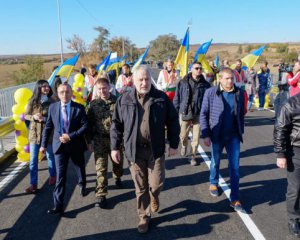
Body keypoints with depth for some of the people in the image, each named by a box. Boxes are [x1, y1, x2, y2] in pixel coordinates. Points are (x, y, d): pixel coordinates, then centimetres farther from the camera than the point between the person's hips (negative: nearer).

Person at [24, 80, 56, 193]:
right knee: (33, 160, 3)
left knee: (50, 156, 16)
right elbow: (26, 115, 5)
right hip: (34, 134, 1)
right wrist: (34, 117, -15)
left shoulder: (52, 102, -6)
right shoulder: (32, 102, -2)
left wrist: (45, 119, -21)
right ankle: (33, 184, 13)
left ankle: (52, 176, 39)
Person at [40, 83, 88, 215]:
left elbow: (85, 126, -12)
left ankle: (82, 185, 52)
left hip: (76, 145, 0)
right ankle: (58, 206, 0)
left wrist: (71, 136, -21)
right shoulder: (52, 107, 0)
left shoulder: (79, 108, -7)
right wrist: (44, 144, 5)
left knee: (80, 169, 20)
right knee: (60, 175, -3)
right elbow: (48, 127, 6)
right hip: (60, 145, 0)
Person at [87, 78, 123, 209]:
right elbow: (89, 124, 4)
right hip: (100, 140, 0)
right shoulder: (94, 104, 0)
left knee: (118, 162, 19)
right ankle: (100, 195, 3)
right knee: (101, 168, -3)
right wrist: (89, 141, 2)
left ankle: (117, 178, 50)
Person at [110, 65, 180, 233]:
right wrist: (115, 147, 3)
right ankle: (144, 217, 28)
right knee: (140, 187, 9)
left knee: (156, 183, 2)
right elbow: (116, 125, 5)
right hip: (135, 150, 1)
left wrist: (174, 144, 1)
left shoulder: (161, 98, -2)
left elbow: (173, 121, 3)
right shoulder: (124, 100, -1)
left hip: (156, 149, 0)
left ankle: (154, 197, 39)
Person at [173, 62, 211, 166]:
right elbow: (177, 98, 2)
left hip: (198, 115, 0)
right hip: (184, 114, 0)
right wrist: (176, 112, -1)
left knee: (196, 138, 4)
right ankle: (184, 146, 47)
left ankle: (193, 156, 25)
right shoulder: (183, 83, -2)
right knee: (183, 136, 12)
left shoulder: (205, 85, -1)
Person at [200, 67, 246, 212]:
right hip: (217, 136, -1)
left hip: (233, 136, 1)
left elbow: (241, 114, 6)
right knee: (215, 162, 19)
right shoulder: (210, 93, -10)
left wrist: (241, 131, 9)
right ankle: (213, 183, 46)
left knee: (235, 166, 3)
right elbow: (203, 115, -6)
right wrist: (206, 135, -10)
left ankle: (235, 199, 13)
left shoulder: (239, 93, -3)